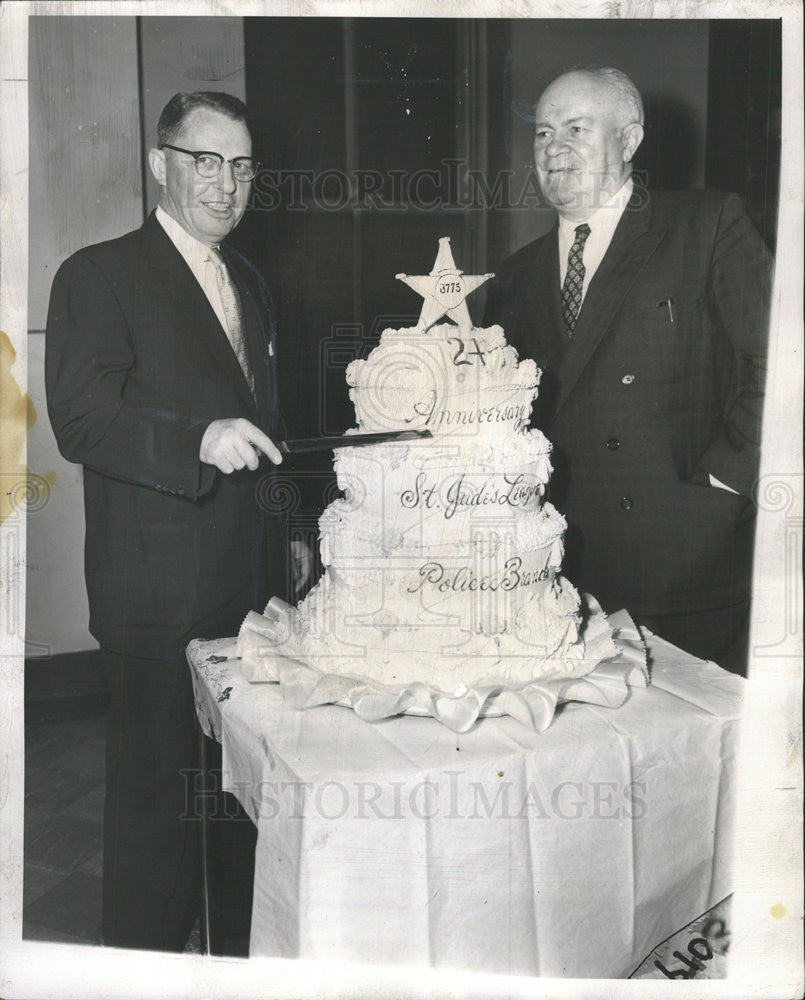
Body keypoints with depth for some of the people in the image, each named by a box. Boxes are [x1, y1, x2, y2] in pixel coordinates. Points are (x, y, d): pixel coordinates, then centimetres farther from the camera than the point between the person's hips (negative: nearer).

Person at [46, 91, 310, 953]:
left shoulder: (248, 283, 17)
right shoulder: (99, 276, -6)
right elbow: (78, 419, -17)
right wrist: (199, 442, -32)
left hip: (253, 582, 7)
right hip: (159, 595, -7)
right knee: (157, 785, 3)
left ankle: (244, 948, 35)